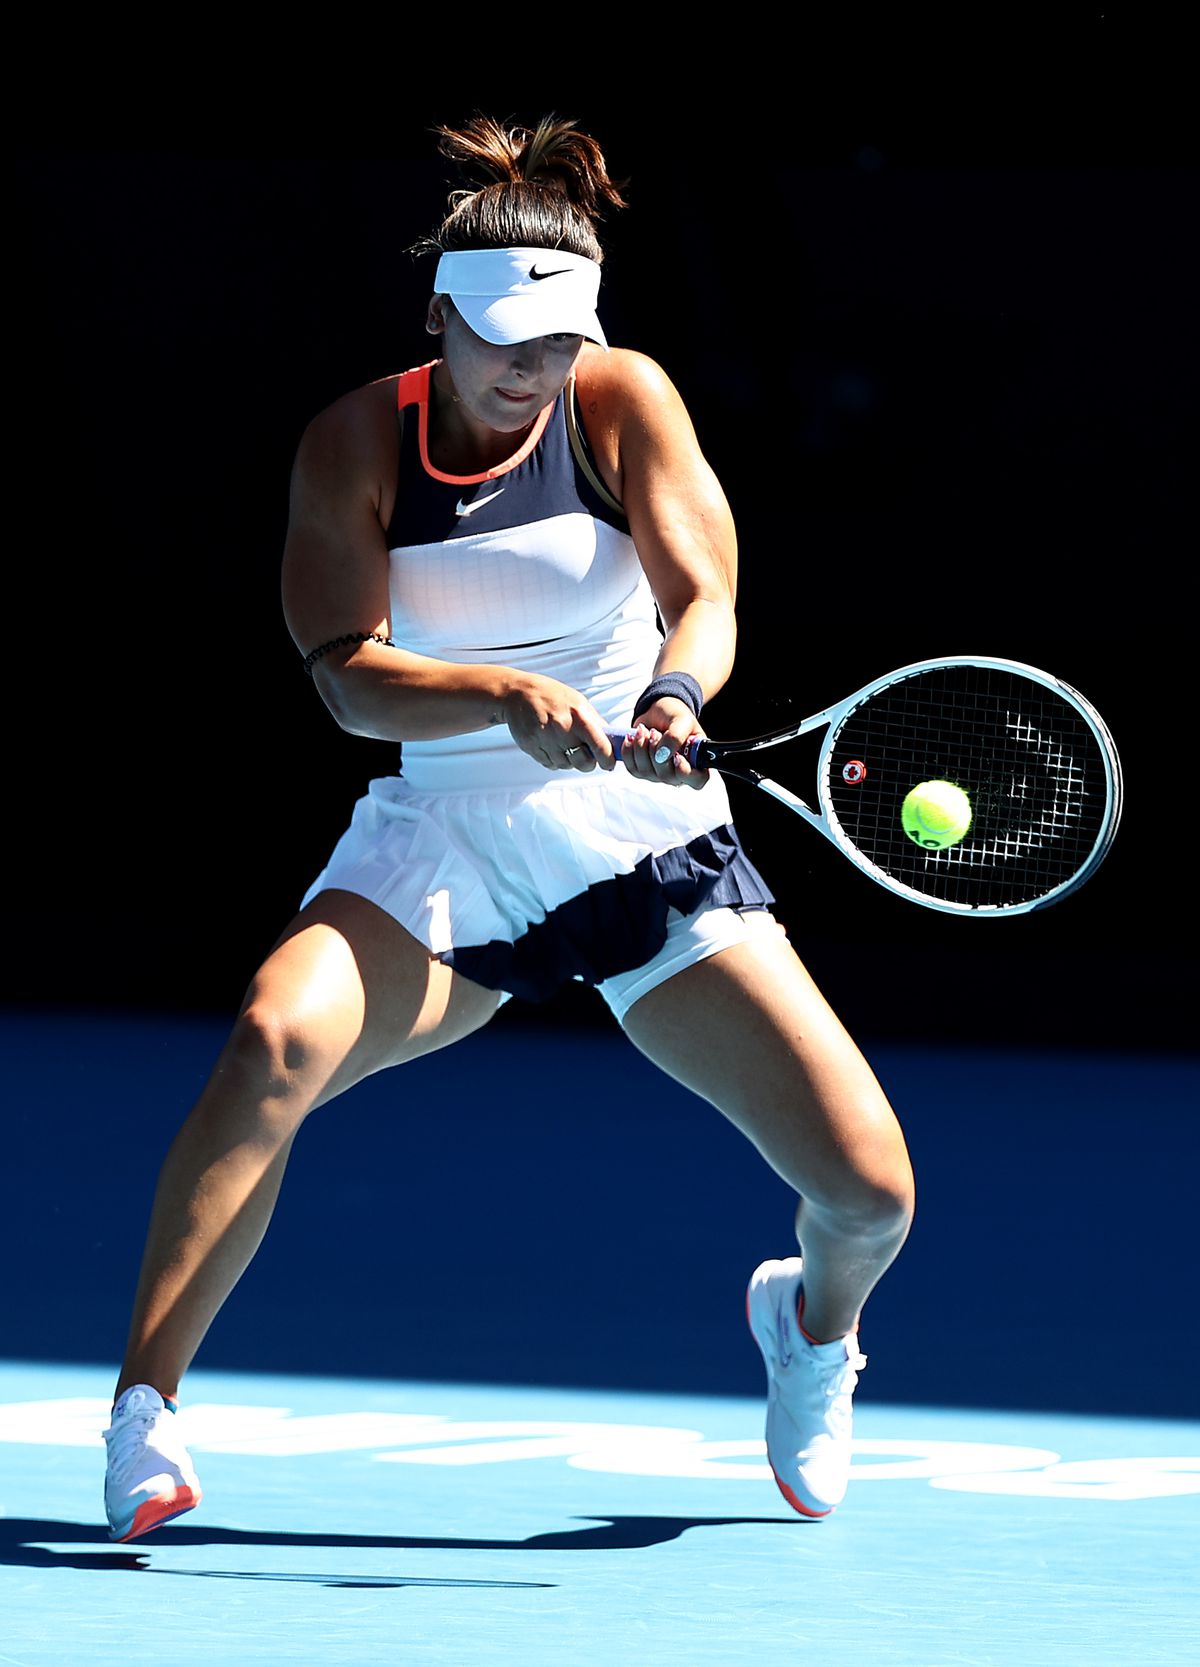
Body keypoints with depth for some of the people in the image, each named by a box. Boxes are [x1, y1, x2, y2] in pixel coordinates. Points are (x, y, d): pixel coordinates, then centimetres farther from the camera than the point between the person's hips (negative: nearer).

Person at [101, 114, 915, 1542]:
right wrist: (511, 699, -33)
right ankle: (143, 1407, -24)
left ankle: (810, 1321, 31)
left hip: (648, 839, 1)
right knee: (275, 1045, -33)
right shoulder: (355, 444, -6)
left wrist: (671, 701, -36)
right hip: (440, 844, 0)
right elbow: (349, 675, -15)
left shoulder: (621, 397, -6)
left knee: (870, 1191, -8)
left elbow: (703, 602, -14)